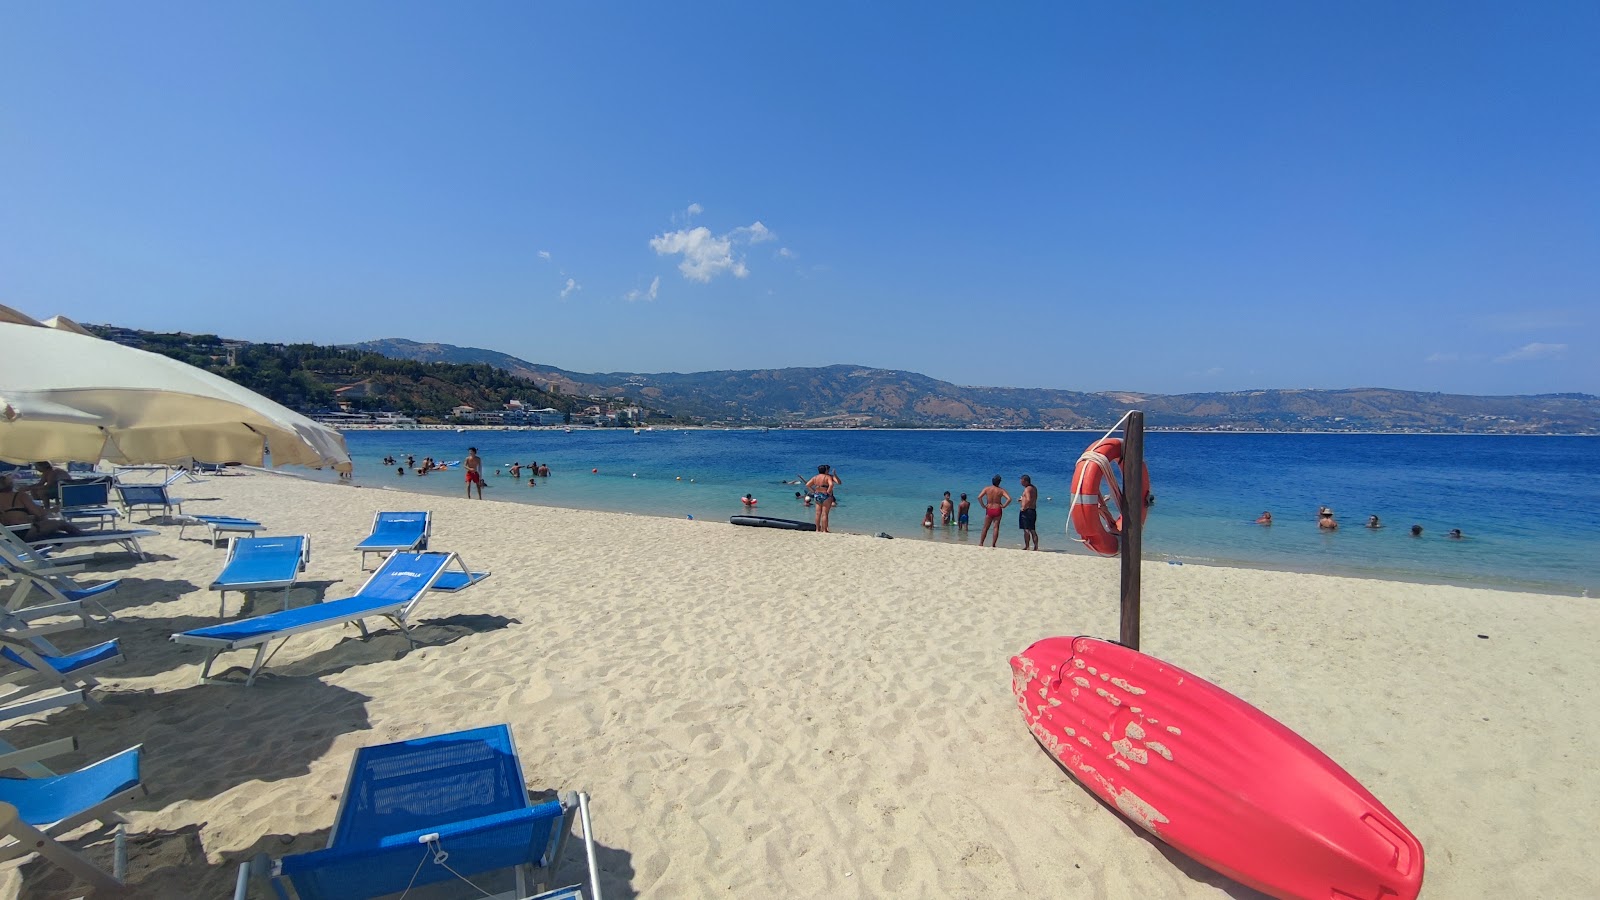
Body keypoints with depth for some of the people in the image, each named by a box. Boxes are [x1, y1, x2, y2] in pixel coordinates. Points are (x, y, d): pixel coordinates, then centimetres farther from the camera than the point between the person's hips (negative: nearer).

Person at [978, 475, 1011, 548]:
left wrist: (983, 505, -3)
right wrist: (1004, 506, -3)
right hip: (997, 510, -1)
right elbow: (1009, 499, -15)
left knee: (985, 528, 10)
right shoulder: (1001, 490, -4)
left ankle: (981, 543, 9)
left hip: (989, 510, 1)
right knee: (996, 527, 5)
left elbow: (979, 497, -13)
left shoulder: (987, 489, -2)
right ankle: (993, 544, 3)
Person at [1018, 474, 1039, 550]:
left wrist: (1023, 507, -19)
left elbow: (1029, 500, -27)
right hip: (1033, 510, 9)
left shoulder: (1027, 489, -14)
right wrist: (1022, 499, 21)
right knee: (1032, 530, 11)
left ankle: (1027, 546, -3)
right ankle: (1036, 546, 9)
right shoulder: (1034, 488, 14)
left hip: (1026, 510, -9)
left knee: (1026, 530, -4)